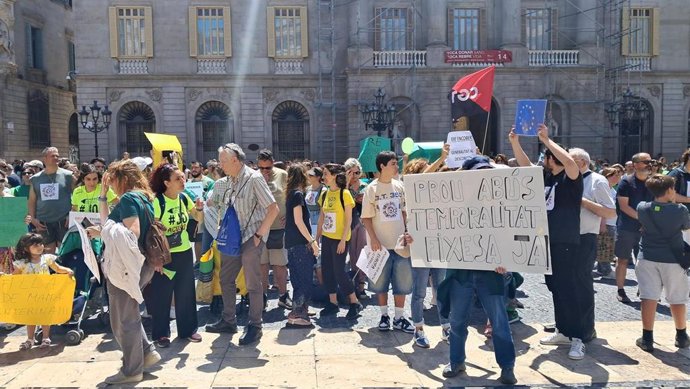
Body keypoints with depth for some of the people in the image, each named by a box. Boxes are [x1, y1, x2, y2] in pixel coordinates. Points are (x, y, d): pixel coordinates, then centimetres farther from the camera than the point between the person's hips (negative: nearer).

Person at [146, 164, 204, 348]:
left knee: (186, 293, 12)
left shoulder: (184, 197, 0)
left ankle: (188, 329, 26)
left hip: (185, 253, 5)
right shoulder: (157, 201, -16)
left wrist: (199, 208, -10)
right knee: (162, 295, 5)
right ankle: (161, 334, 19)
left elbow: (199, 219, 11)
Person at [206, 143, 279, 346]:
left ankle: (254, 326, 12)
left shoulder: (254, 179, -13)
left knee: (252, 284, -1)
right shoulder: (222, 184, 8)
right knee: (226, 279, 14)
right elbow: (210, 204, 19)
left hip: (251, 238, -7)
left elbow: (273, 209, -16)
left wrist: (259, 234, -15)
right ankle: (229, 321, 30)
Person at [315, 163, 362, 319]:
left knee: (339, 271, -5)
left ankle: (355, 303, 10)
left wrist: (343, 240, -16)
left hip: (339, 239, -7)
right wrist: (317, 236, 11)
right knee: (326, 270, 8)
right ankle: (333, 303, 20)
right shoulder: (325, 194, 8)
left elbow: (349, 219, -12)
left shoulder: (344, 193, -11)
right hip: (326, 237, 7)